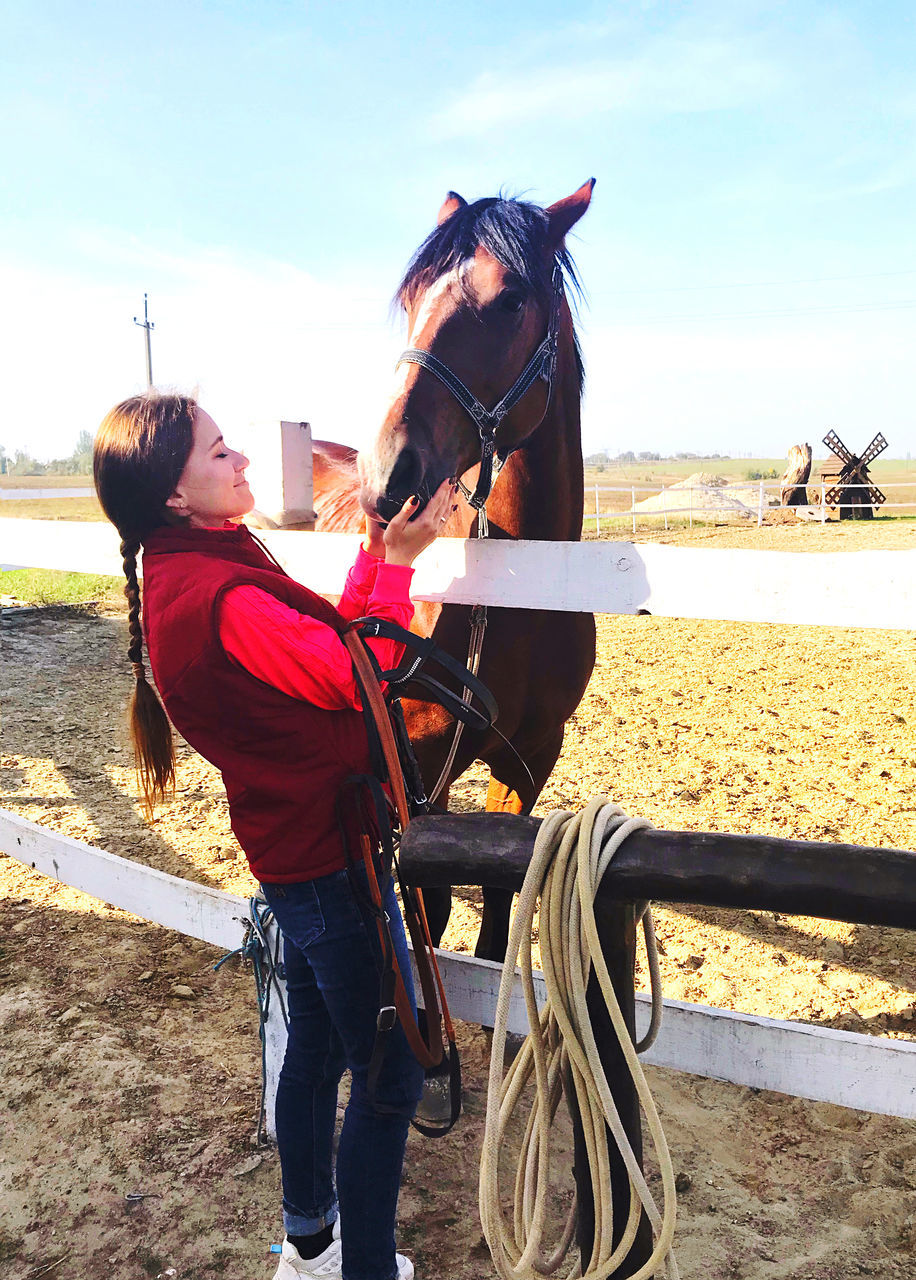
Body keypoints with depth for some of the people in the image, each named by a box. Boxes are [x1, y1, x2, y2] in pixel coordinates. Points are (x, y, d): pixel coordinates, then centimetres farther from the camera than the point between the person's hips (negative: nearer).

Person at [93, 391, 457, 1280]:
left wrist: (375, 552, 0)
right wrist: (397, 561, -22)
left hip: (291, 849, 10)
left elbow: (329, 640, 8)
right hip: (328, 860, -10)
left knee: (315, 1047, 24)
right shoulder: (219, 597, -26)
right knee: (391, 1076, 6)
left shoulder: (182, 573, 5)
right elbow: (356, 676, -30)